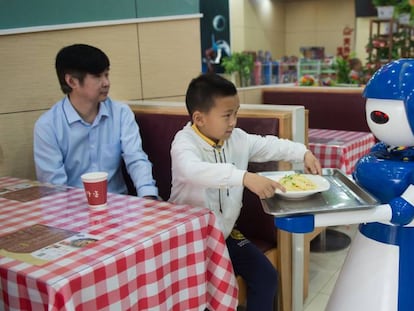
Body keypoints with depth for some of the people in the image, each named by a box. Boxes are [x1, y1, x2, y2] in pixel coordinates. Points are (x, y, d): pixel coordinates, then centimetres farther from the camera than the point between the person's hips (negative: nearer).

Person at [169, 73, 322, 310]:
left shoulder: (237, 138, -1)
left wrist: (303, 153, -1)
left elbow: (269, 145, 14)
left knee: (266, 275, 2)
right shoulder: (185, 142, -22)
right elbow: (194, 170, -44)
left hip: (226, 231, 6)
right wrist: (246, 177, -54)